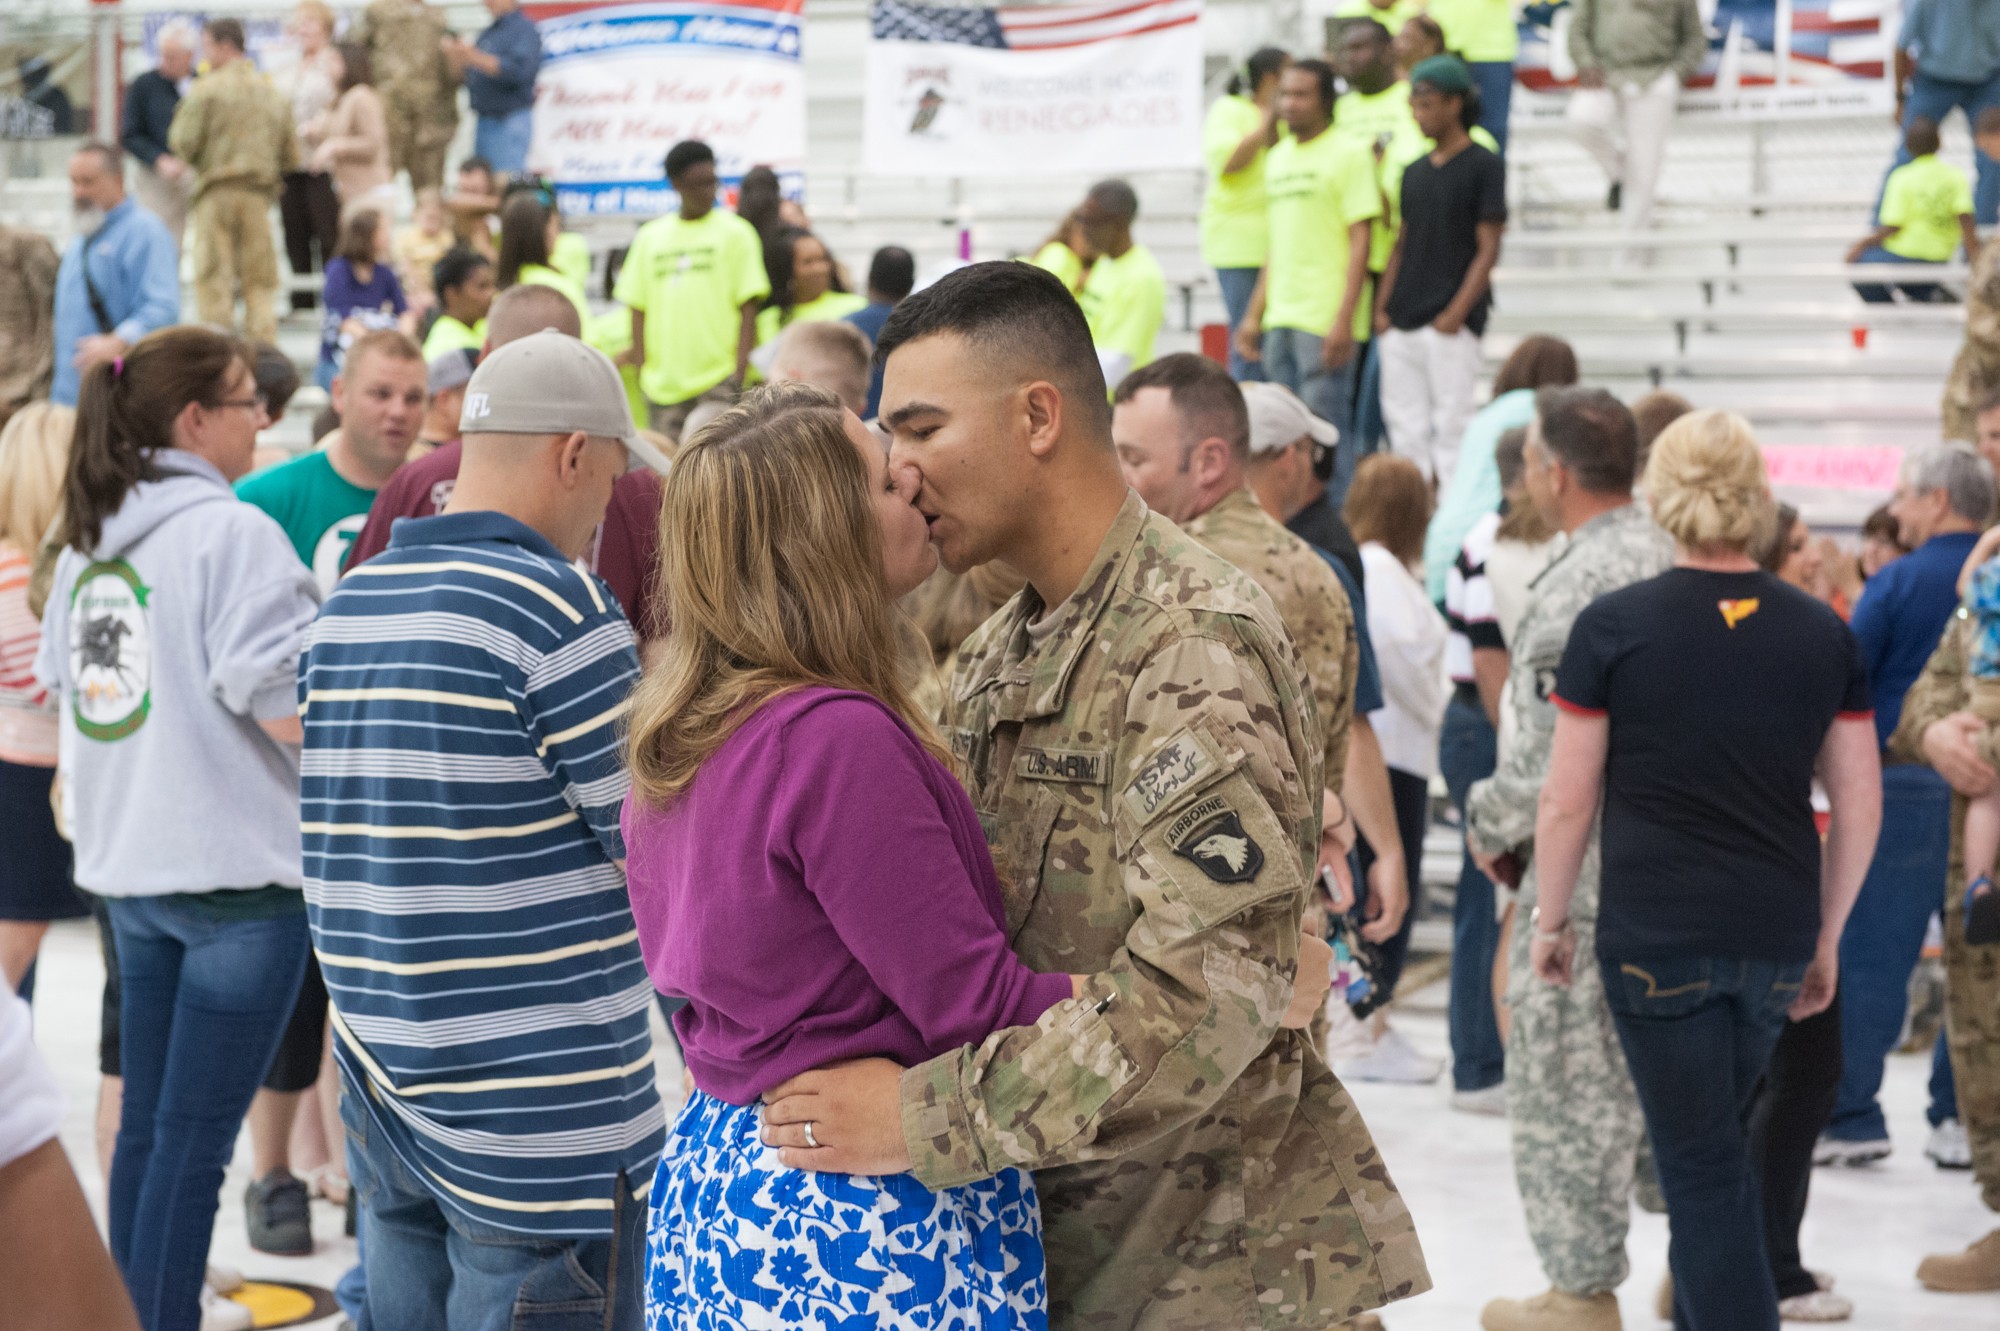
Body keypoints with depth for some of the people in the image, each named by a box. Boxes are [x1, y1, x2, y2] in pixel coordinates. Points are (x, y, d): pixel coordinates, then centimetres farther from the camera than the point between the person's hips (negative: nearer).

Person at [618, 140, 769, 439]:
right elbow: (638, 308, 13)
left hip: (719, 380, -3)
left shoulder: (736, 232, 4)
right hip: (664, 382, 3)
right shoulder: (650, 237, 13)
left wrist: (739, 373, -9)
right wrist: (642, 366, 2)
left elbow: (748, 308, 0)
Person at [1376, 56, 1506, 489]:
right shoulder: (1415, 171, 15)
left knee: (1451, 423, -7)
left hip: (1452, 324, -7)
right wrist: (1382, 306, 8)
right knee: (1405, 425, 6)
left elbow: (1488, 249, -8)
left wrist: (1456, 312, -15)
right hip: (1402, 323, 7)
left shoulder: (1484, 166, -4)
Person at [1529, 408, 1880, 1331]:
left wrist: (1549, 919, 8)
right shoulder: (1822, 633, 3)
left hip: (1657, 935, -4)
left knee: (1701, 1166, 1)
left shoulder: (1614, 627, -7)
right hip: (1778, 935, 4)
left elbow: (1567, 803, -5)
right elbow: (1860, 805, 6)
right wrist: (1827, 935, 17)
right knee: (1715, 1141, 22)